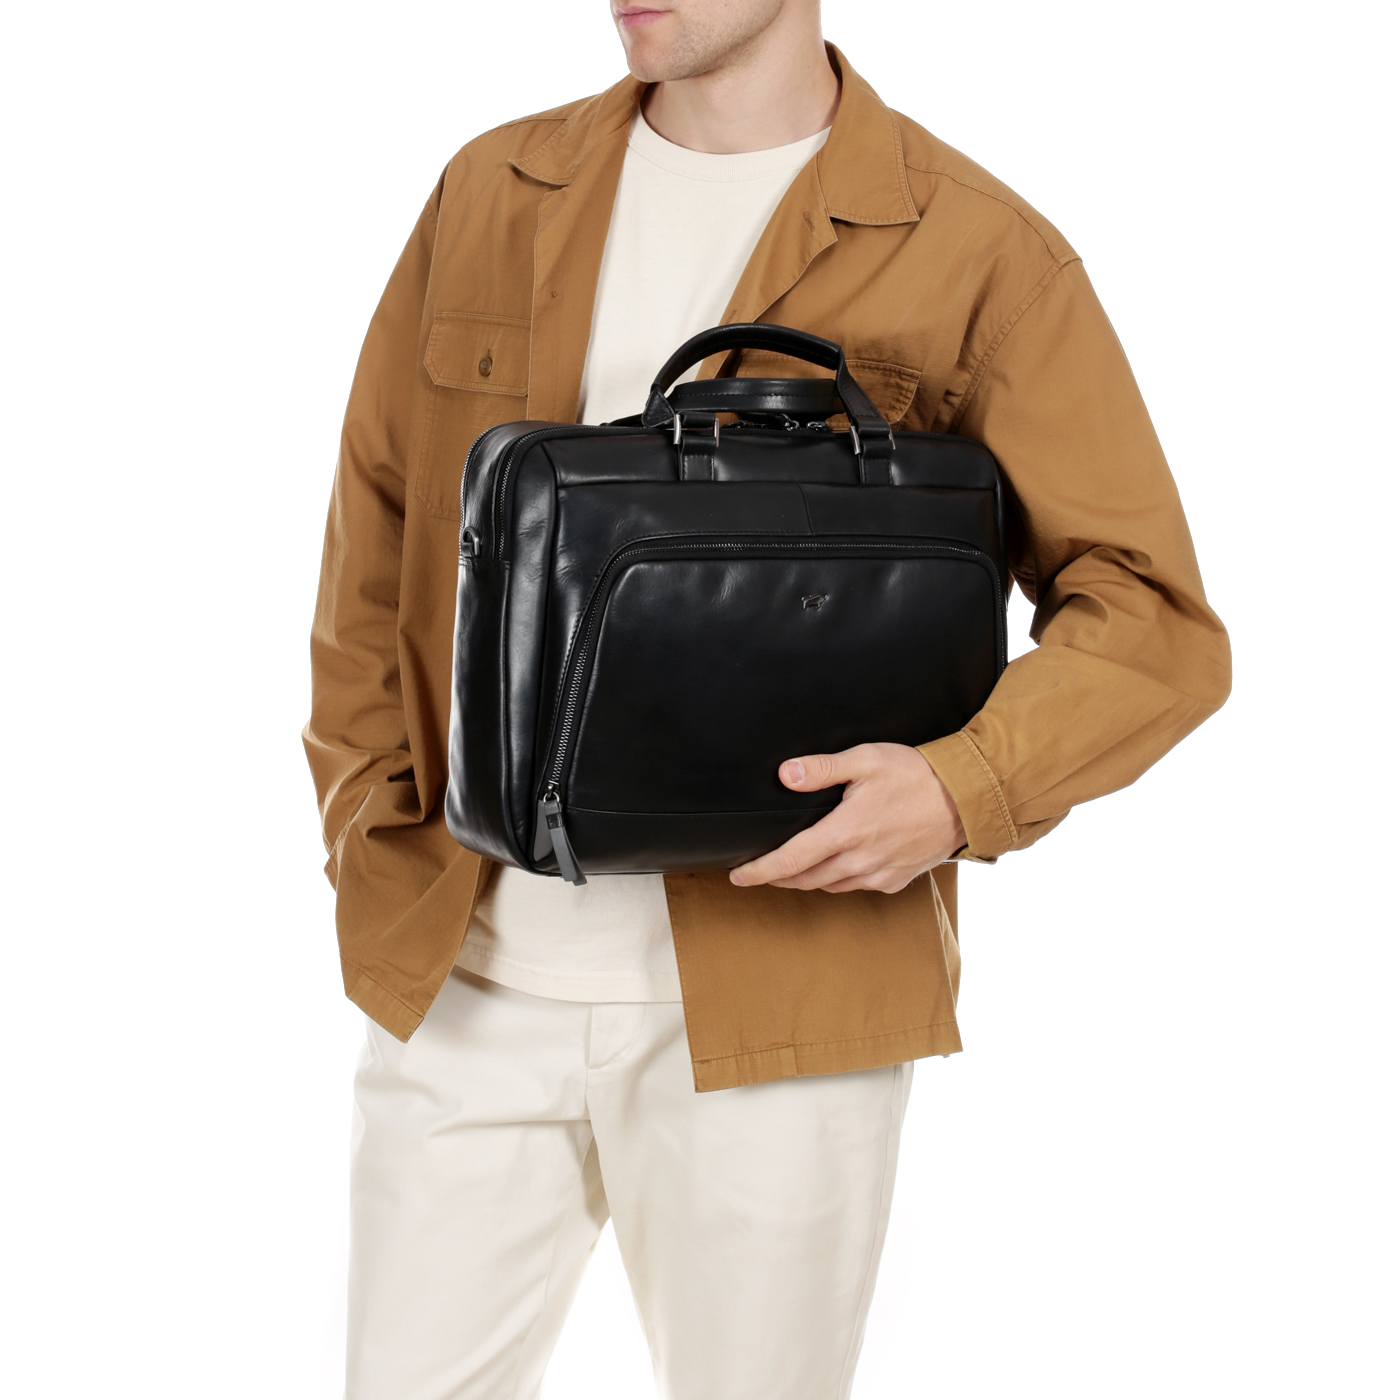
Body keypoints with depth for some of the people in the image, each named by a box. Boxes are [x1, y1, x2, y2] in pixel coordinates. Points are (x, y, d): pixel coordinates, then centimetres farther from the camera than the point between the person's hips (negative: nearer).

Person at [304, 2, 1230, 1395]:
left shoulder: (978, 251, -5)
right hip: (462, 978, 3)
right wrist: (369, 829, 6)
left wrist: (969, 786, -22)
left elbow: (1153, 619, -5)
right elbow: (372, 537, 15)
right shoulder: (490, 193, 9)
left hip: (768, 1001, -3)